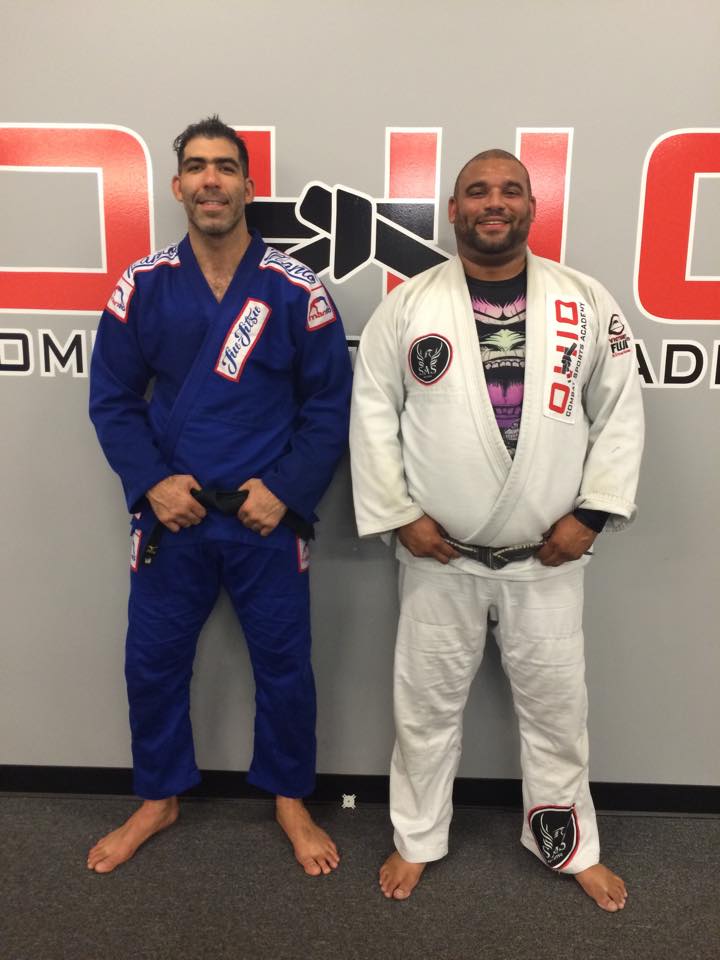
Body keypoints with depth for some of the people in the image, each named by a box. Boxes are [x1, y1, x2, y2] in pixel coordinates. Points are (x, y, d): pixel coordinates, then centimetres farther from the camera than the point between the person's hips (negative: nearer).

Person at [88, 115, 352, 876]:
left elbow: (329, 405, -3)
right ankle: (158, 799, 40)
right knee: (153, 663, 14)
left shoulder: (296, 289, -5)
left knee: (284, 665, 11)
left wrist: (287, 491, -12)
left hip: (267, 517, -1)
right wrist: (149, 481, -10)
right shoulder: (142, 285, -1)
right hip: (170, 515, 2)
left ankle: (290, 800, 37)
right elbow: (112, 398, 3)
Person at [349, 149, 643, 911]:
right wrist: (396, 513, -9)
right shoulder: (408, 305, -3)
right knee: (427, 701, 14)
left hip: (548, 554, 1)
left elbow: (619, 412, 2)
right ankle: (417, 838, 37)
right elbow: (373, 413, -3)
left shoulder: (586, 302, 0)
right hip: (439, 552, 0)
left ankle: (570, 845, 39)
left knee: (555, 701, 15)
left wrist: (592, 512, -6)